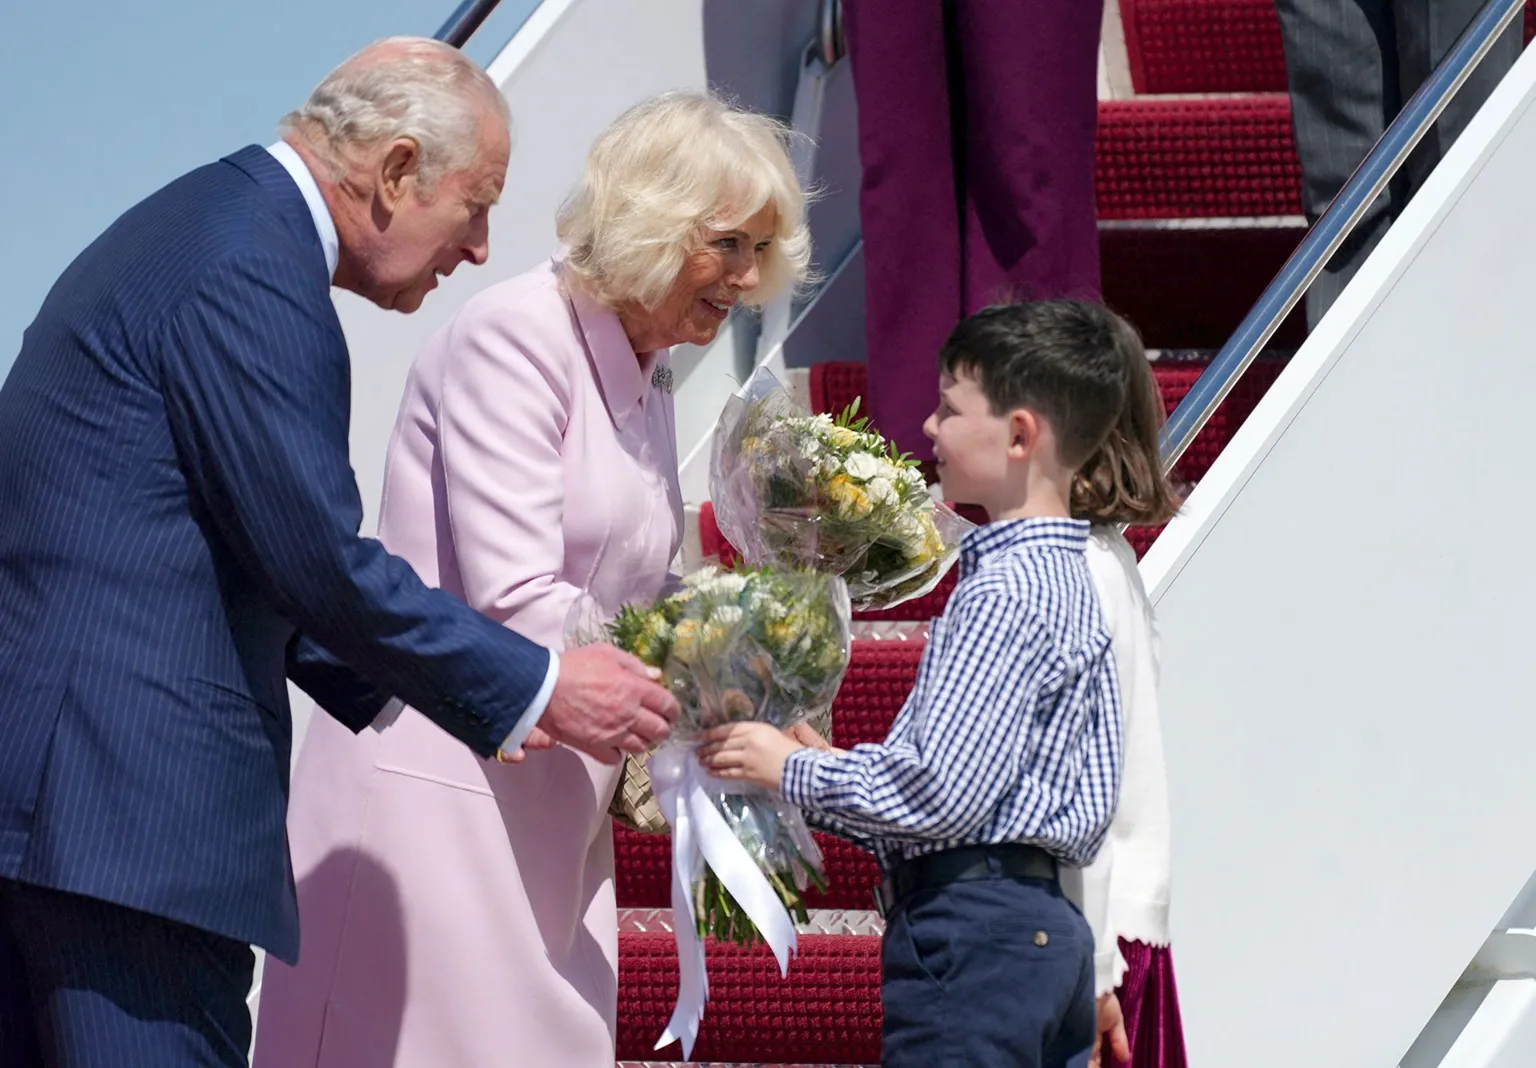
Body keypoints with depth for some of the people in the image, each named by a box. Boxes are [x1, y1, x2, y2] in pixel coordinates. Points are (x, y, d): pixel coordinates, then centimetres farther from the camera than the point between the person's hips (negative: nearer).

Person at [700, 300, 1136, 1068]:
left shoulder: (1003, 589, -13)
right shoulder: (1072, 581, 17)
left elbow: (940, 793, -20)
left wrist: (793, 771, -6)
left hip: (972, 926, -10)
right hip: (1050, 925, 10)